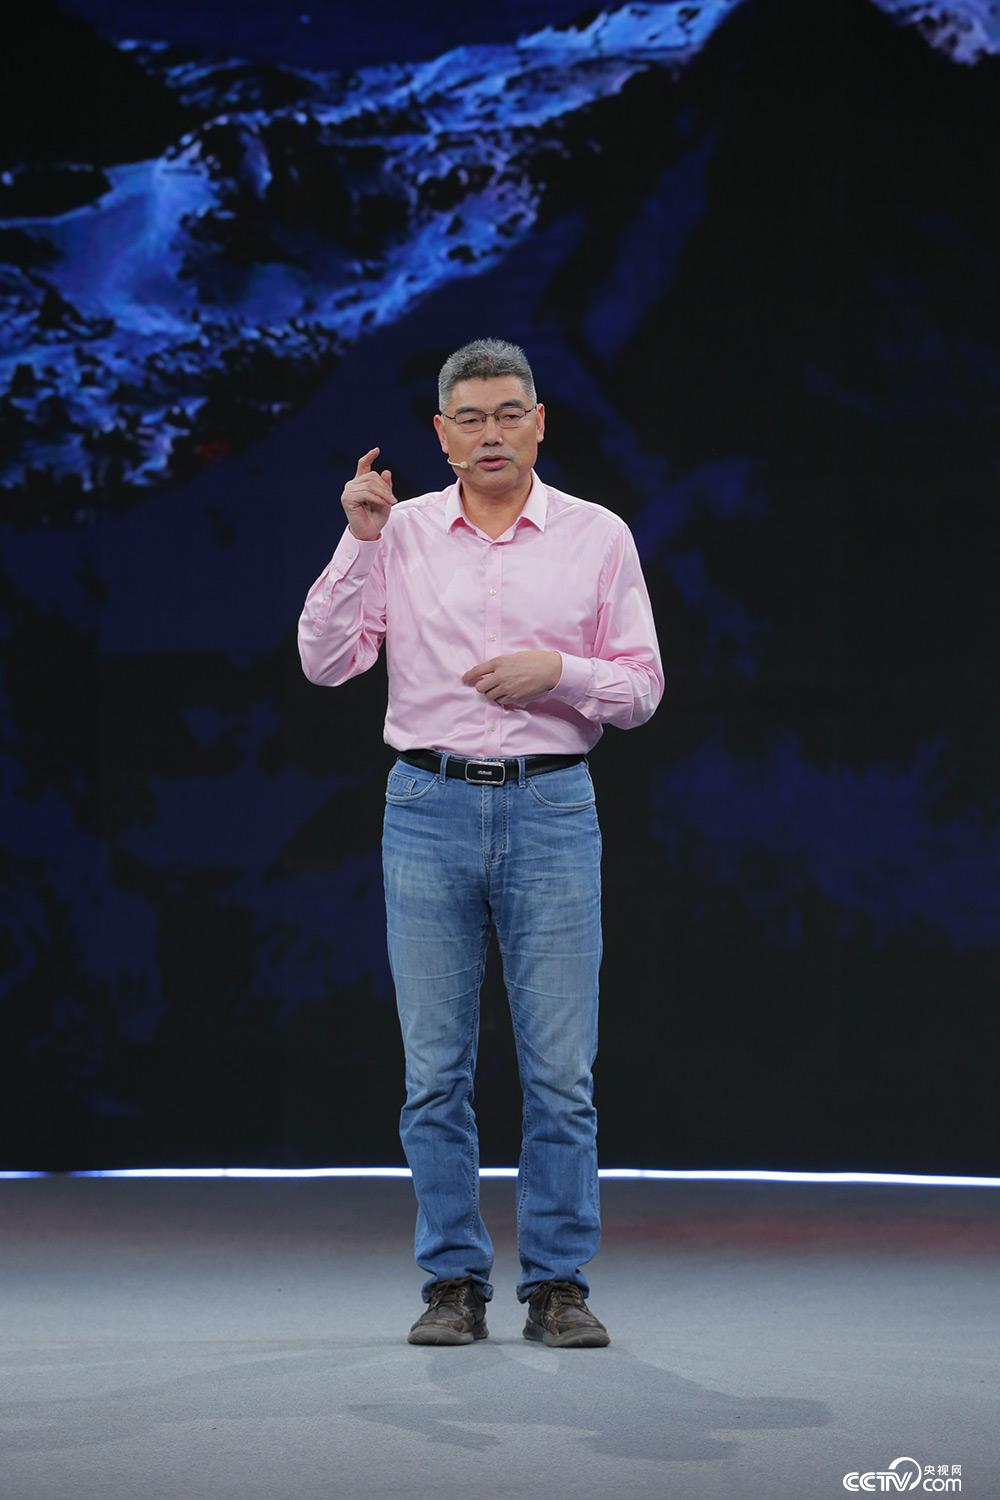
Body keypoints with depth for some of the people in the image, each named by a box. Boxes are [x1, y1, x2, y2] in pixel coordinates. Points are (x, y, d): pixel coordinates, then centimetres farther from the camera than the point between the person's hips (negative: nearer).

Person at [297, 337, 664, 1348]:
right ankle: (454, 1282, 11)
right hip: (429, 809, 1)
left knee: (561, 1067, -1)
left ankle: (558, 1283, 6)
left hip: (553, 810, 0)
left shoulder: (598, 536, 5)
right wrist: (360, 540, -10)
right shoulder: (401, 534, 6)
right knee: (436, 1067, 3)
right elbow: (326, 661, -3)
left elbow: (641, 688, 5)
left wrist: (557, 670, -13)